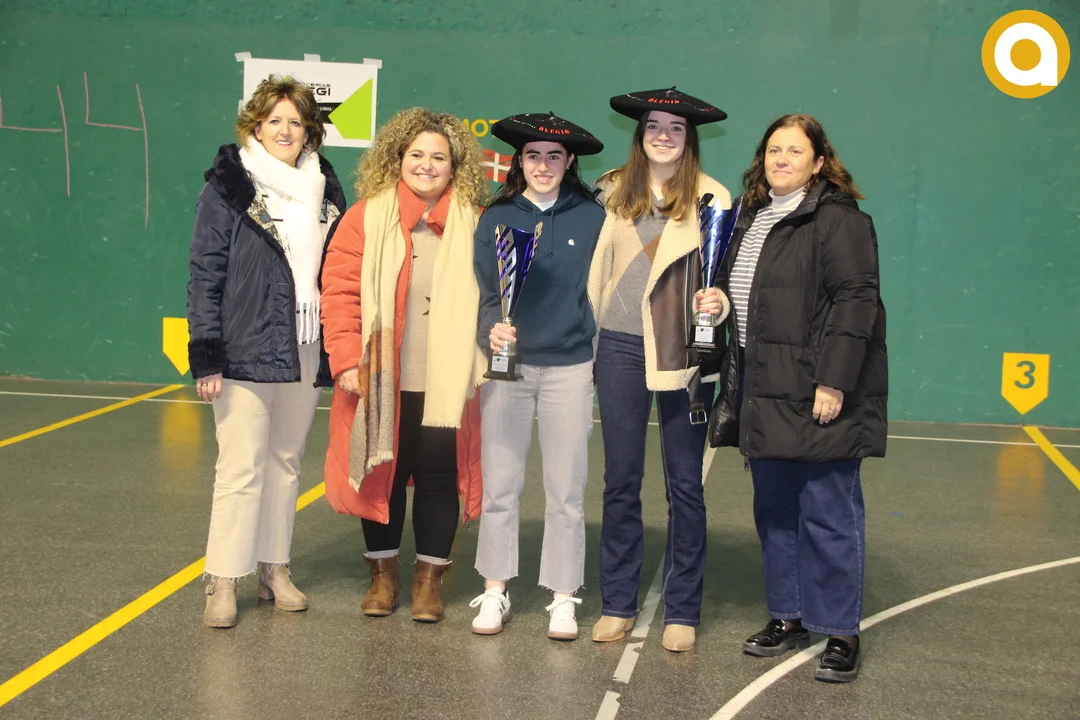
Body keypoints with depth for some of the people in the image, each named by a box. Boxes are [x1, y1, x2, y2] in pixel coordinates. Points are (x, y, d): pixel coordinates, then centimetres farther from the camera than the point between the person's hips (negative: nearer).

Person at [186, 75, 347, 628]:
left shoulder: (323, 189, 11)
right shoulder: (230, 186, -2)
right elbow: (206, 274, -6)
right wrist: (207, 356, -12)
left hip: (304, 352, 5)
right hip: (246, 351, -4)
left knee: (286, 462, 11)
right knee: (241, 467, -4)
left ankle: (274, 568, 22)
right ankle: (222, 582, 5)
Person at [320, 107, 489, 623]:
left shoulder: (474, 224, 4)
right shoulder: (367, 216, 0)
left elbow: (489, 298, 7)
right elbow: (340, 289, -3)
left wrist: (482, 362, -1)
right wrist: (346, 359, -10)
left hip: (446, 383, 0)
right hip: (381, 380, 0)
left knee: (438, 475, 5)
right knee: (383, 473, 10)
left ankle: (429, 576, 23)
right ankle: (383, 572, 28)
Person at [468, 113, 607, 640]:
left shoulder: (591, 218, 3)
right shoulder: (496, 217, 4)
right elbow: (481, 290, 3)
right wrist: (492, 330, -16)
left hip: (569, 368, -1)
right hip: (507, 364, 1)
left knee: (566, 491, 6)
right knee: (499, 486, 5)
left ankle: (563, 599, 17)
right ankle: (494, 592, 18)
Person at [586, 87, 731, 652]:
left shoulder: (710, 198, 0)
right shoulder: (613, 190, 7)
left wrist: (718, 301, -20)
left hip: (682, 351, -2)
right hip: (620, 347, 2)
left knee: (684, 483, 4)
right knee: (620, 479, 8)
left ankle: (682, 610, 14)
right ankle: (618, 603, 19)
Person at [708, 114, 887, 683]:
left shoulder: (838, 219, -9)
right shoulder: (751, 218, 16)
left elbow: (855, 300, -16)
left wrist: (833, 381, -21)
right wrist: (735, 381, 17)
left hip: (816, 391, -8)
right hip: (763, 389, 8)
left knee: (828, 512, -2)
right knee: (774, 508, 14)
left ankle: (840, 632, 9)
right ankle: (787, 617, 27)